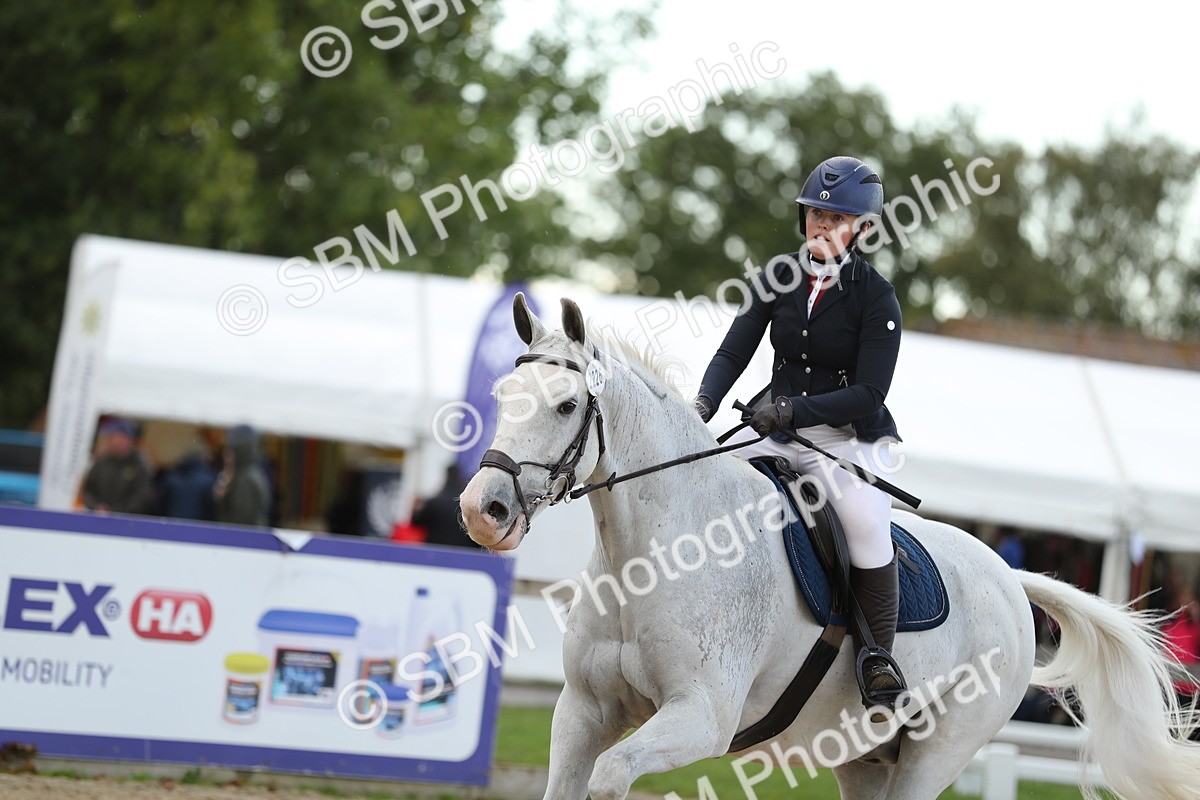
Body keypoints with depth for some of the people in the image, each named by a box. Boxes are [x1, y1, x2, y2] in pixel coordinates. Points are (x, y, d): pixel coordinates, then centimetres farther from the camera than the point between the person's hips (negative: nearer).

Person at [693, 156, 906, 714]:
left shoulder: (875, 297, -9)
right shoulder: (781, 277, 4)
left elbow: (869, 393, -16)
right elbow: (734, 351, 1)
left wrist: (797, 408, -29)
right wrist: (704, 403, -19)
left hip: (849, 439, -5)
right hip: (776, 432, 5)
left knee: (865, 520, -33)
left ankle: (880, 658, -22)